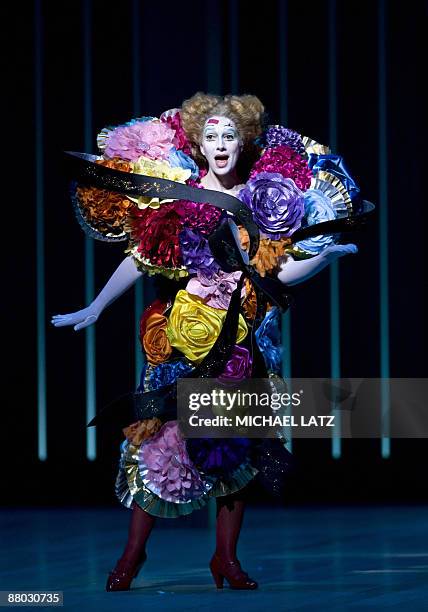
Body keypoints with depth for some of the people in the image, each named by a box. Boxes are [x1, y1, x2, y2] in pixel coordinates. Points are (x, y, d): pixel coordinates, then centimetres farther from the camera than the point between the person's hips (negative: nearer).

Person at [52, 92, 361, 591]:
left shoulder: (263, 200, 5)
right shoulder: (176, 198, 0)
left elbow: (283, 271, 3)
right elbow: (139, 260, 0)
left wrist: (325, 255, -13)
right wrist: (95, 308, -5)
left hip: (242, 340, 2)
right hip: (184, 335, -2)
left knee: (236, 444, 3)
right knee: (161, 434, -6)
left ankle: (226, 558, 11)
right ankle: (133, 553, 3)